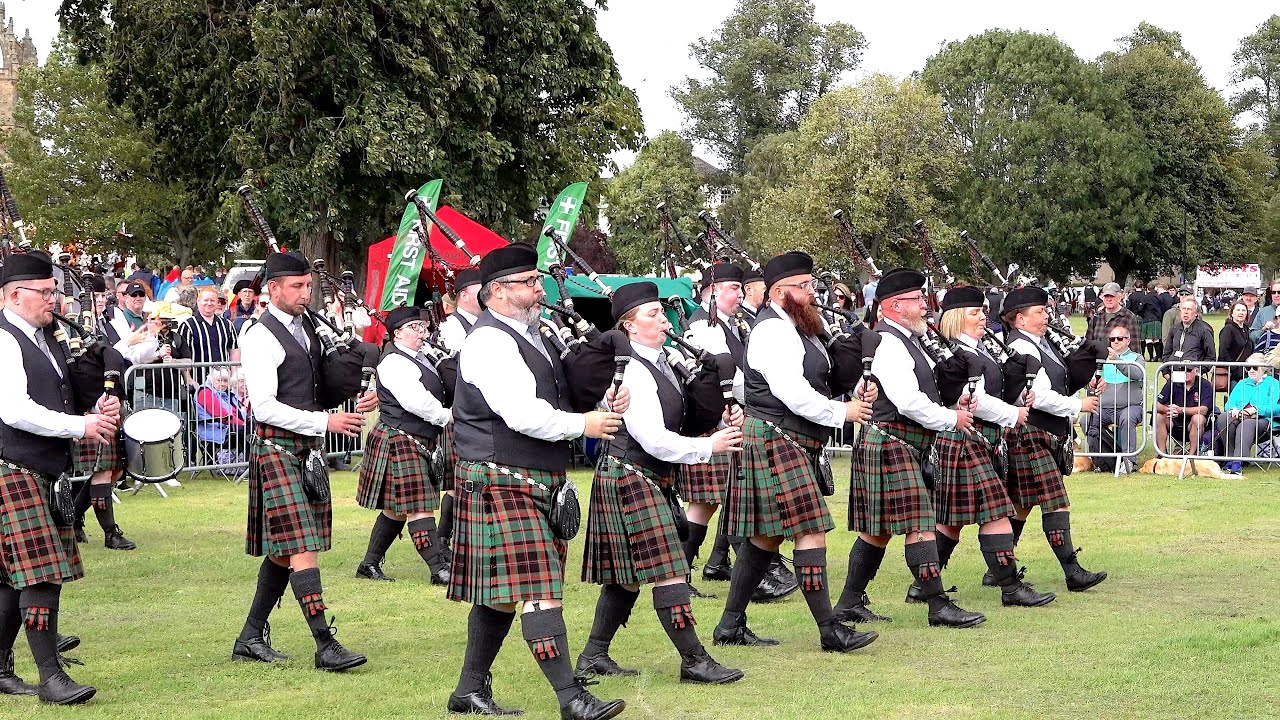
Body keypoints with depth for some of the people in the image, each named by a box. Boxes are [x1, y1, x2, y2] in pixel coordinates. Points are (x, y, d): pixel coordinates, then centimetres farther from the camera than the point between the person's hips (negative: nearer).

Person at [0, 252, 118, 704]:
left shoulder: (45, 339, 18)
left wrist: (99, 410, 6)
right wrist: (82, 426, -17)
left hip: (45, 472, 9)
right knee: (39, 573, -11)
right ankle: (51, 677, -9)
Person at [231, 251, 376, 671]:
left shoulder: (306, 326, 13)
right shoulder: (262, 337, -12)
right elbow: (264, 407, -18)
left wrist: (354, 404, 4)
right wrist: (326, 421, -20)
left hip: (307, 449, 9)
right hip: (277, 449, -9)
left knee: (284, 551, 12)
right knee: (302, 547, -11)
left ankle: (251, 637, 22)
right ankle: (325, 645, -12)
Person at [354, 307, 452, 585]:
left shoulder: (421, 358, 16)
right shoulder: (394, 362, -14)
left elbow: (436, 393, 21)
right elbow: (415, 400, -23)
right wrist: (447, 416, -13)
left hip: (421, 443, 10)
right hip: (400, 441, -10)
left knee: (396, 508, 13)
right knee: (419, 507, -9)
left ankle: (370, 564, 21)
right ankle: (439, 569, -10)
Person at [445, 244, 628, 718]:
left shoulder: (528, 336, 18)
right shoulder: (490, 342, -13)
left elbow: (553, 400, 22)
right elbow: (522, 415, -21)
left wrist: (605, 404, 2)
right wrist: (584, 425, -11)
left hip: (538, 483, 10)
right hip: (503, 481, -10)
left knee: (501, 593, 12)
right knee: (537, 588, -11)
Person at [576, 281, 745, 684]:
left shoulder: (659, 364, 13)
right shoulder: (631, 371, -17)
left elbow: (678, 421, 19)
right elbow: (652, 439, -22)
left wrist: (721, 422, 1)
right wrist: (709, 447, -16)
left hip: (650, 479, 10)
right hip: (631, 478, -10)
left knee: (627, 575, 13)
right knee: (668, 572, -8)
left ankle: (594, 656, 19)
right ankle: (694, 661, -5)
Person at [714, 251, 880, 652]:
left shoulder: (797, 329, 19)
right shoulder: (773, 330, -14)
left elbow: (807, 388, 20)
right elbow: (793, 394, -22)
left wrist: (854, 398, 3)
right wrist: (842, 412, -12)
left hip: (795, 445, 11)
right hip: (776, 441, -11)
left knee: (766, 536, 11)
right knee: (811, 531, -11)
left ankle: (731, 625, 16)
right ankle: (829, 630, -9)